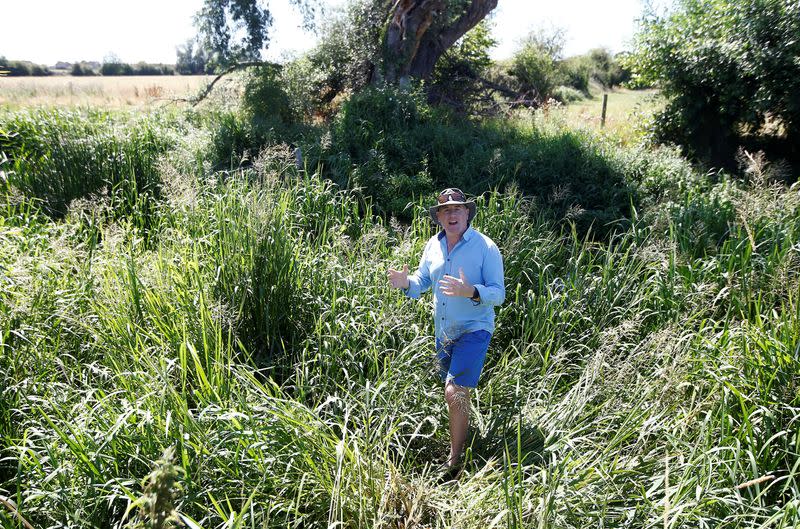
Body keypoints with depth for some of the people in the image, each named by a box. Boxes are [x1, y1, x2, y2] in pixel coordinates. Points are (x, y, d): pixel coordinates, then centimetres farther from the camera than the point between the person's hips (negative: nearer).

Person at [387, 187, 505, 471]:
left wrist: (471, 292, -35)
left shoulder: (486, 247, -14)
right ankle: (461, 437, 46)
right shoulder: (433, 245, 3)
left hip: (474, 330, -6)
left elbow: (498, 293, -16)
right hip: (443, 331, 6)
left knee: (455, 393, -15)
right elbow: (421, 282, 7)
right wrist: (406, 283, -16)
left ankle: (454, 461, 2)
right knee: (456, 393, 21)